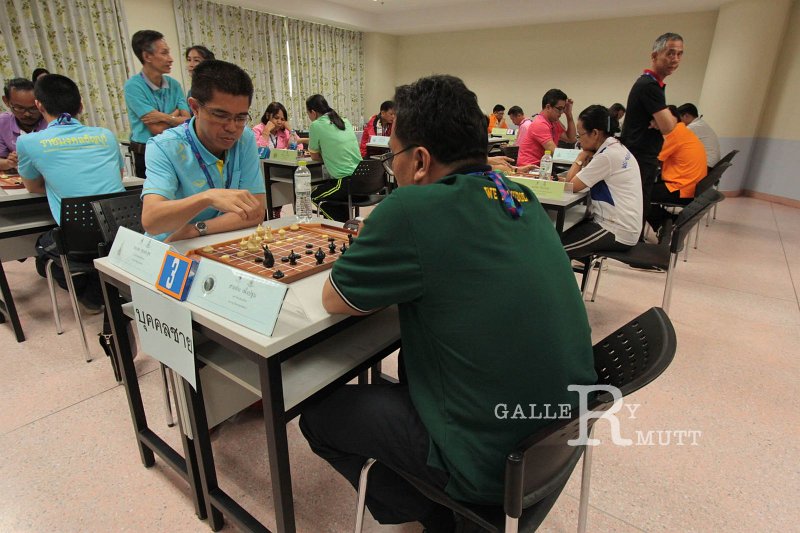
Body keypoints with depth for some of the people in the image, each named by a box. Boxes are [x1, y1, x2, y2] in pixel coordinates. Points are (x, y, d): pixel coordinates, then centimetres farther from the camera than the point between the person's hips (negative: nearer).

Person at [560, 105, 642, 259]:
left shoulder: (607, 156, -21)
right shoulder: (616, 148, 9)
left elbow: (571, 185, -17)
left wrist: (581, 156, -5)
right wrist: (587, 157, -3)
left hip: (617, 232, -10)